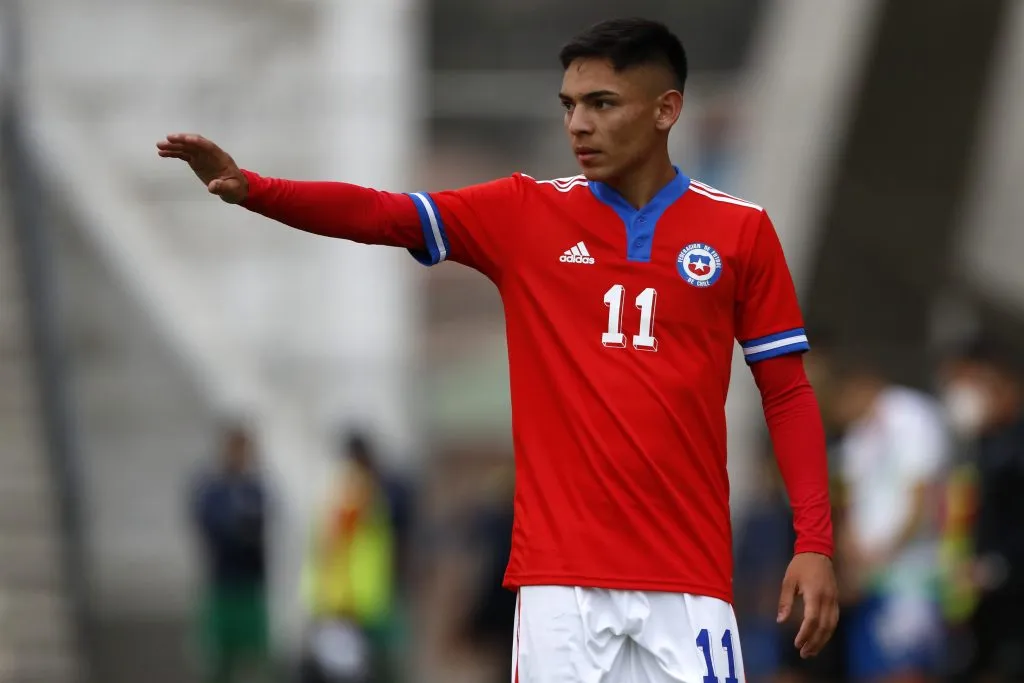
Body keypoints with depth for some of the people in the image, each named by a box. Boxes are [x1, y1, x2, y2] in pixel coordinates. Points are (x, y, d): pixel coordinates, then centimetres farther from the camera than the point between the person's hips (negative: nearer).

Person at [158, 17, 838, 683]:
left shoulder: (742, 230, 4)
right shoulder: (523, 214, 6)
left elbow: (787, 392, 6)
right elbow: (381, 214, -3)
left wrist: (815, 543, -3)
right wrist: (247, 187, -19)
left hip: (686, 579, -1)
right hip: (559, 572, 1)